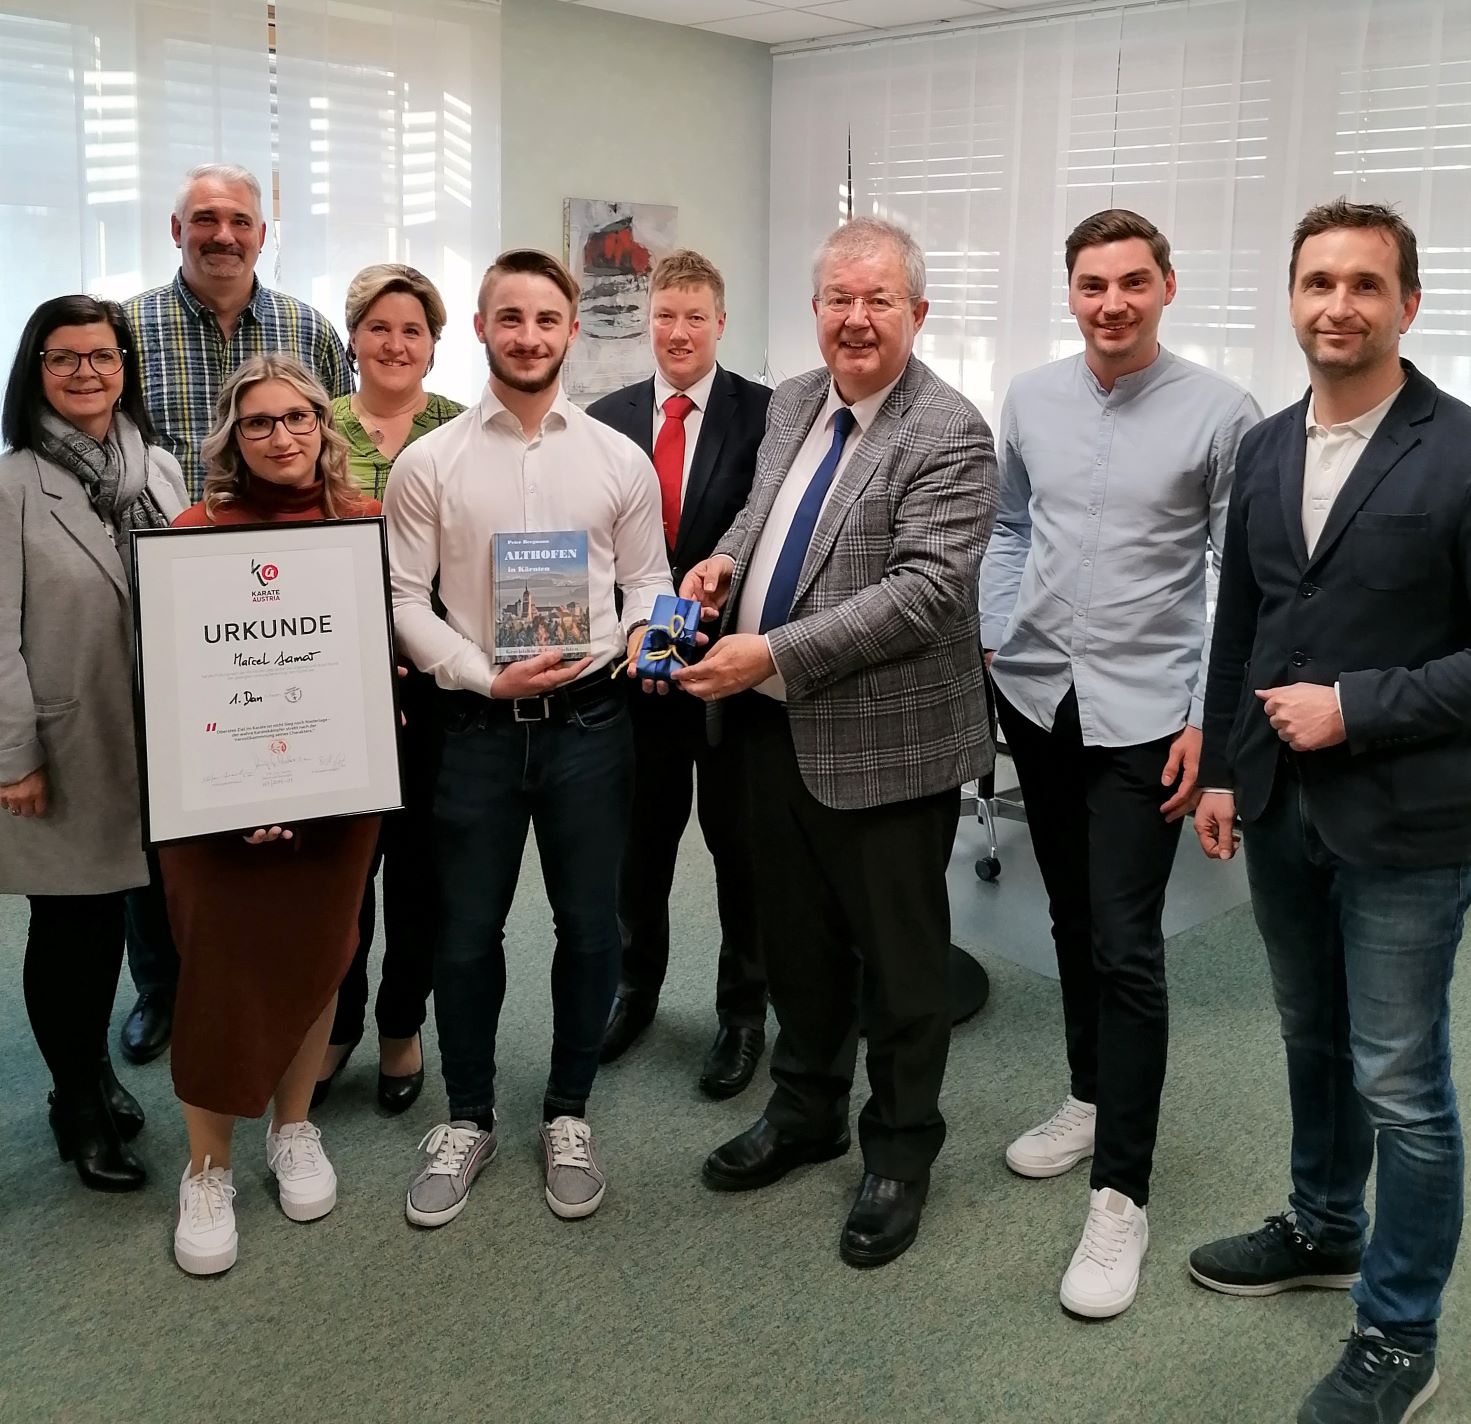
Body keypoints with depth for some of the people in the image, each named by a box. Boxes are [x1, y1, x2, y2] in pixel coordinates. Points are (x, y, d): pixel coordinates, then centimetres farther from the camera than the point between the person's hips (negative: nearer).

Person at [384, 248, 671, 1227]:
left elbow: (649, 578, 7)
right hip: (478, 723, 0)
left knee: (590, 927, 10)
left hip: (589, 717, 1)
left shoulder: (621, 459, 3)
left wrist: (643, 632, -14)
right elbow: (405, 600, -1)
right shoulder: (429, 463, -1)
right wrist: (485, 674, -13)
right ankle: (469, 1118, 30)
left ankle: (569, 1114, 30)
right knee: (467, 932, 10)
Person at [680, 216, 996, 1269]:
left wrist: (771, 653, -27)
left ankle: (901, 1151, 29)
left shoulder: (950, 436, -16)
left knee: (898, 956, 9)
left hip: (883, 740, -7)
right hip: (774, 726, 7)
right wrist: (728, 556, 0)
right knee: (797, 937, 21)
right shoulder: (791, 403, 8)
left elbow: (926, 588, -24)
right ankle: (806, 1109, 41)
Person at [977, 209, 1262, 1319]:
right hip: (1035, 695, 5)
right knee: (1073, 919, 17)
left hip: (1142, 712, -5)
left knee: (1126, 948, -5)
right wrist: (993, 642, 8)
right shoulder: (1031, 397, 5)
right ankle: (1092, 1099, 36)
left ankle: (1122, 1195, 6)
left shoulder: (1220, 413, -8)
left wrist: (1211, 719, -10)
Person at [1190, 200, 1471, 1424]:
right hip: (1283, 807, 6)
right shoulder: (1265, 449, 7)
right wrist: (1221, 768, 11)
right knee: (1314, 1039, 21)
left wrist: (1357, 709, -18)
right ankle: (1324, 1228, 43)